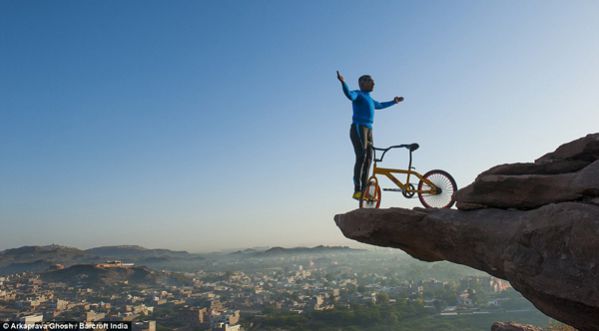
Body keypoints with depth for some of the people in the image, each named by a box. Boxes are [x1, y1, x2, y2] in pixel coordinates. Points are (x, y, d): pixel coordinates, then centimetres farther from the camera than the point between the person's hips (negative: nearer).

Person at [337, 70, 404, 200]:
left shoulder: (369, 99, 27)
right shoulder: (357, 94, 1)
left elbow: (379, 105, 46)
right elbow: (349, 95, -24)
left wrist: (393, 102, 55)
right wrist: (343, 82, -41)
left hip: (368, 130, 9)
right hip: (358, 128, -8)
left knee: (368, 159, 1)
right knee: (361, 157, -19)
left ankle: (364, 190, 2)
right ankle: (357, 190, -22)